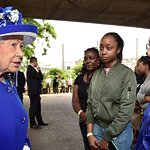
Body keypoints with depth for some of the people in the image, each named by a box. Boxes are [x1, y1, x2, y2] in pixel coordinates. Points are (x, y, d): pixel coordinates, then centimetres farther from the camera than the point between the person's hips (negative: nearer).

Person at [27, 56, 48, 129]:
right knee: (33, 107, -4)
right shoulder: (30, 69, -15)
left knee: (38, 107, 15)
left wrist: (38, 71, 4)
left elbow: (40, 77, 16)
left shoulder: (32, 68, 17)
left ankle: (40, 122, 24)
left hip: (36, 92, 10)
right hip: (33, 92, -10)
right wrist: (38, 70, -5)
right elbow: (39, 76, -20)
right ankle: (33, 124, 3)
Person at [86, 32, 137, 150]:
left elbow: (126, 110, -14)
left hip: (119, 131, -4)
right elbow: (90, 104, 5)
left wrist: (107, 138, -13)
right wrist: (90, 133, -3)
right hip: (97, 127, 4)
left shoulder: (127, 74, -10)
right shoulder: (96, 74, 5)